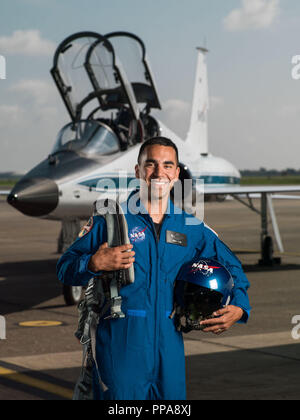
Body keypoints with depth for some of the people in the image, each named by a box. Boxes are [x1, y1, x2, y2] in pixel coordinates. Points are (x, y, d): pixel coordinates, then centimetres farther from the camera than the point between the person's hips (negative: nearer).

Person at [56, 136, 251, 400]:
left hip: (169, 346, 4)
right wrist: (95, 263, -19)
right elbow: (65, 268, 1)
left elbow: (231, 266, 21)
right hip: (121, 346, -3)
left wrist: (238, 308, 4)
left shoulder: (192, 228, 10)